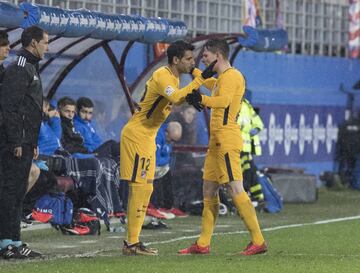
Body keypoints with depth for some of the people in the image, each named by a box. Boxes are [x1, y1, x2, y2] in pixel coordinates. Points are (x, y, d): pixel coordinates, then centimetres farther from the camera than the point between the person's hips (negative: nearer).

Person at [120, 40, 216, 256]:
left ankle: (133, 241, 15)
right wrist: (200, 79, -34)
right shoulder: (162, 76, -18)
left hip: (147, 137, 10)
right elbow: (176, 98, -36)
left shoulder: (173, 77, 13)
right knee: (140, 188, -10)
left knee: (144, 189, 11)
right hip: (137, 136, -10)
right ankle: (132, 244, -9)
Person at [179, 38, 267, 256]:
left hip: (227, 140, -11)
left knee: (236, 191, -14)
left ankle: (258, 241, -14)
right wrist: (192, 71, 50)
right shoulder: (222, 78, 20)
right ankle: (203, 244, 16)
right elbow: (212, 84, 46)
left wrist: (202, 99, -39)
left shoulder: (231, 76, -11)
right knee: (209, 192, 12)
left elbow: (223, 101, -30)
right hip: (217, 141, 11)